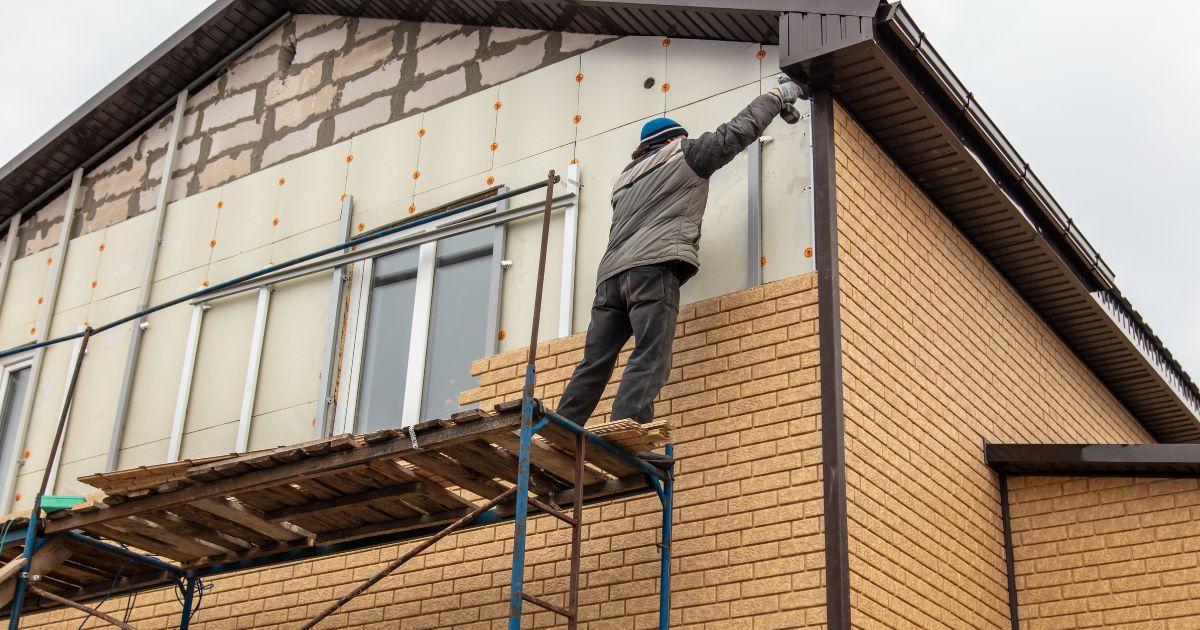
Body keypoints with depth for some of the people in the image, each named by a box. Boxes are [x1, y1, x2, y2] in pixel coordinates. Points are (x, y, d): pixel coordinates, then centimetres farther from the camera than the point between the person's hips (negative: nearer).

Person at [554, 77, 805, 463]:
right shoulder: (683, 156, 16)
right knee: (650, 359, -15)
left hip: (611, 273, 7)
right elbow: (738, 131, 18)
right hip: (653, 268, -7)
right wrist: (778, 95, 30)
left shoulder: (626, 180, 34)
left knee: (594, 364, 5)